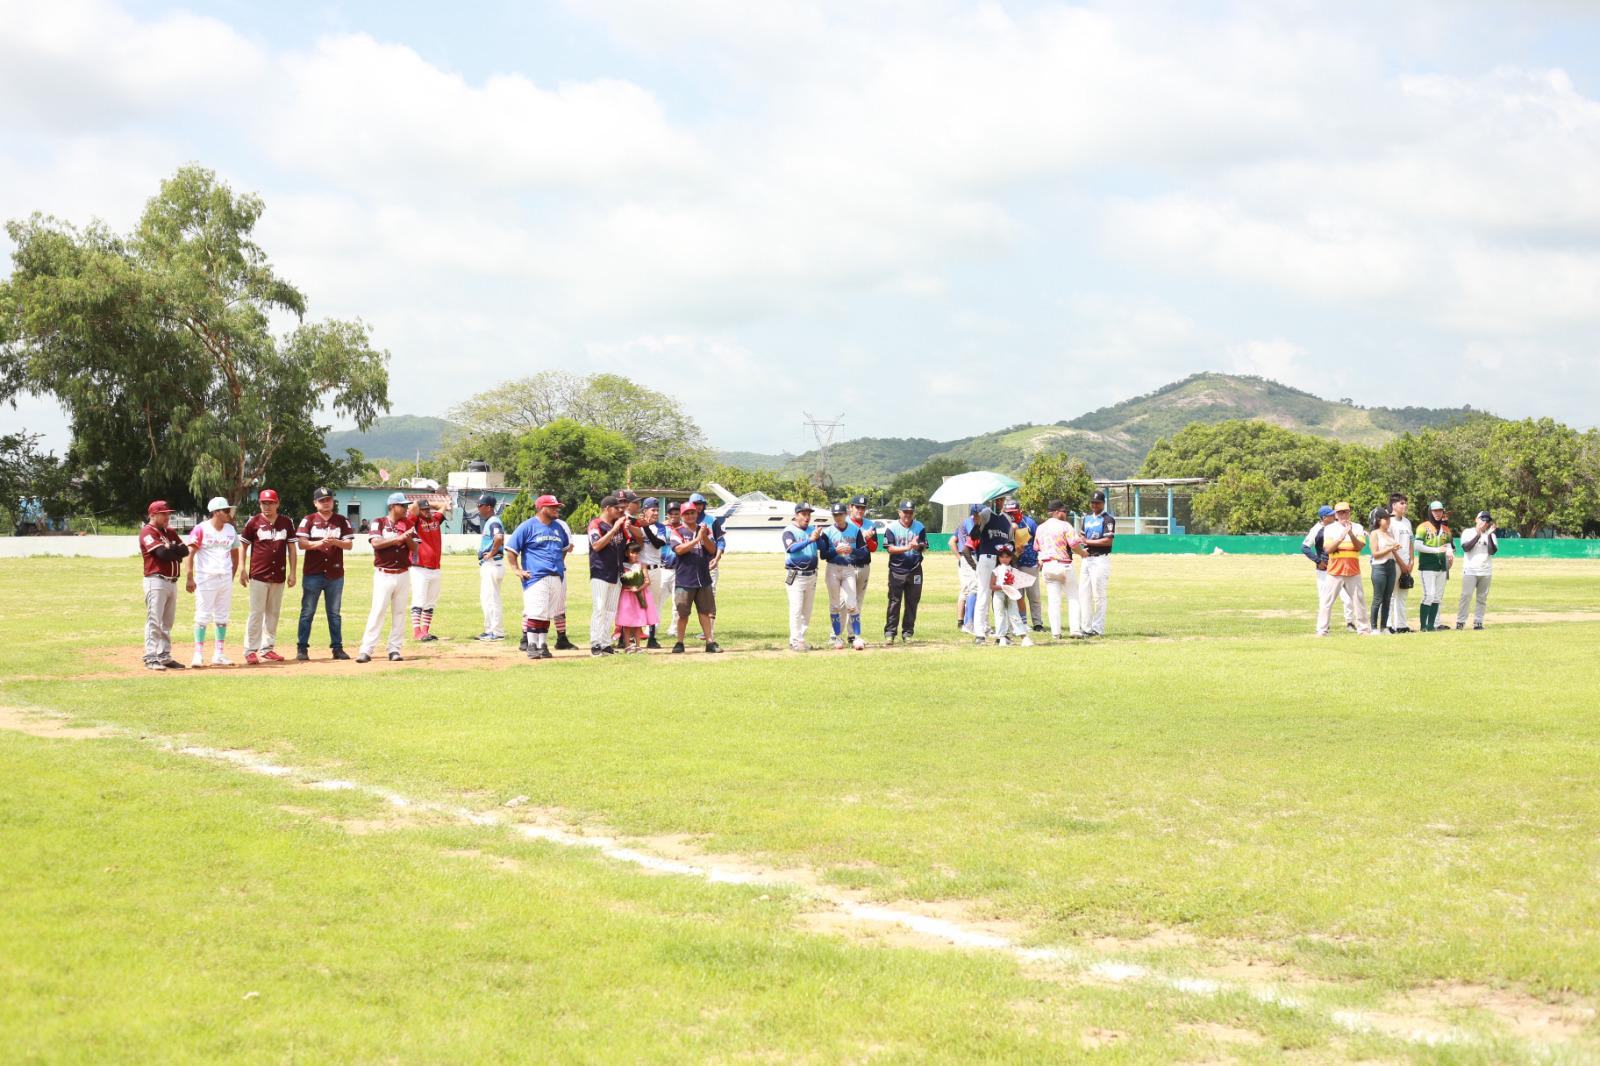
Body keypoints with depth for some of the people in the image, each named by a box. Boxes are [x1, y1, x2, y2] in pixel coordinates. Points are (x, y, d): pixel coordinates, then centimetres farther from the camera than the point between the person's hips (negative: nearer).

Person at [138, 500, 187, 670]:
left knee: (167, 622, 11)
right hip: (156, 580, -8)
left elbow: (185, 550, 7)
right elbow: (162, 552, -19)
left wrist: (170, 548, -10)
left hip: (172, 581, 8)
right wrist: (175, 550, -1)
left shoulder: (170, 533, 18)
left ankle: (165, 657, 16)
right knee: (154, 621, -9)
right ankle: (151, 658, -10)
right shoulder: (147, 532, -6)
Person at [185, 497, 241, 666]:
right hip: (205, 579, -6)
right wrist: (189, 578, -17)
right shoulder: (201, 529, -8)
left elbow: (235, 554, 18)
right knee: (203, 617, -6)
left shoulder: (231, 530, 9)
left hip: (225, 579, 6)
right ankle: (198, 655, -2)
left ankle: (218, 655, 14)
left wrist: (232, 576, 11)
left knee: (222, 617, 8)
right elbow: (190, 554, -11)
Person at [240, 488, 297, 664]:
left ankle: (267, 648, 17)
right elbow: (243, 546, 4)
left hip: (279, 576, 3)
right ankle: (250, 650, -2)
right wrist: (242, 569, -4)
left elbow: (292, 548, 8)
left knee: (273, 613, 9)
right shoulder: (254, 522, -1)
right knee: (256, 612, -5)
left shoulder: (287, 522, 6)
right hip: (258, 575, -3)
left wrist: (292, 572, 3)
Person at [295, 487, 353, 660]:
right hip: (313, 574, -2)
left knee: (335, 613, 9)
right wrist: (319, 543, -23)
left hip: (335, 574, 2)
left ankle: (337, 647, 14)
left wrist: (334, 541, -19)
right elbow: (301, 543, -8)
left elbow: (349, 544, -1)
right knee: (307, 612, 0)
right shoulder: (308, 520, 2)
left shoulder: (342, 521, 7)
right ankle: (302, 648, 4)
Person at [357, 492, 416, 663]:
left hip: (403, 575, 4)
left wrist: (408, 538, -15)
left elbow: (415, 548, 5)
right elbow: (375, 543, -17)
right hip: (383, 575, -4)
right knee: (377, 611, -9)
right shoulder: (379, 522, -2)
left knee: (399, 613, 5)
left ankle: (394, 649, 11)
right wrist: (399, 538, -20)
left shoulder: (408, 524, 9)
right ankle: (366, 650, -9)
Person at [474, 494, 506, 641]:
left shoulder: (494, 522, -16)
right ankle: (490, 630, 21)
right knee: (484, 600, 16)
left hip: (493, 564, -11)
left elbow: (499, 538, -35)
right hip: (485, 564, 11)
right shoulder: (486, 522, 16)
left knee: (491, 598, -9)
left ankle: (498, 632, -7)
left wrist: (492, 553, -23)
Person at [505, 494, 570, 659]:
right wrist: (517, 570, -8)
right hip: (536, 576, -6)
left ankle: (543, 645, 15)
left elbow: (566, 547, 33)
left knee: (548, 613, 8)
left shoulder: (559, 527, 16)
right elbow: (510, 549, -3)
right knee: (535, 612, -11)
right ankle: (532, 645, -3)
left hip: (556, 576, 6)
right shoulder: (528, 526, -4)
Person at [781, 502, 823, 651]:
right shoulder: (789, 531, -8)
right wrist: (810, 539, -35)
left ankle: (801, 639, 18)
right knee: (796, 610, -9)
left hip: (811, 576, 6)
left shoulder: (813, 530, 11)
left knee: (807, 611, 10)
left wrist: (819, 537, -16)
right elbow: (790, 548, -26)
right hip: (796, 576, -6)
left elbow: (823, 549, 3)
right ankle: (795, 642, -7)